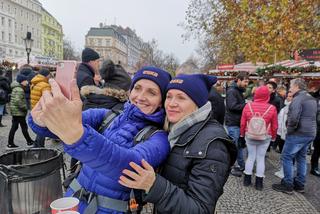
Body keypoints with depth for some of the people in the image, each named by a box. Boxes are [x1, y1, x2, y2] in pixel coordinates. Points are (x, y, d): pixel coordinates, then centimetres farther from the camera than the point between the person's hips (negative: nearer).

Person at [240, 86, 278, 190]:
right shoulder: (272, 108, -10)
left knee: (251, 156, 14)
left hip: (249, 136, 1)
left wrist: (242, 134, 11)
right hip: (265, 137, -1)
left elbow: (243, 122, -2)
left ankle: (247, 179, 22)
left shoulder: (248, 105, -9)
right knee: (261, 158, 10)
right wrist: (273, 137, 13)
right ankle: (259, 182, 18)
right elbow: (274, 126, -2)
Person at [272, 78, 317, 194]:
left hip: (298, 133, -9)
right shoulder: (312, 99, 16)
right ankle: (300, 184, 26)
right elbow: (314, 116, 23)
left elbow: (294, 118, -25)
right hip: (310, 133, 10)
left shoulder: (298, 99, -15)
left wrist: (289, 129, -12)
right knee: (301, 157, 17)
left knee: (286, 157, -1)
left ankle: (287, 185, 5)